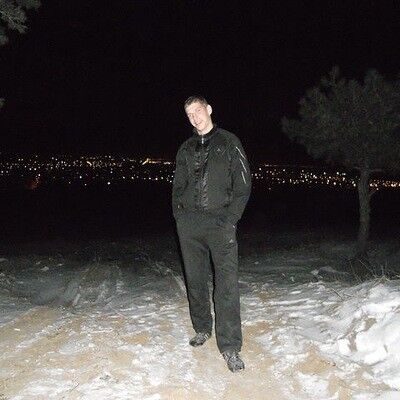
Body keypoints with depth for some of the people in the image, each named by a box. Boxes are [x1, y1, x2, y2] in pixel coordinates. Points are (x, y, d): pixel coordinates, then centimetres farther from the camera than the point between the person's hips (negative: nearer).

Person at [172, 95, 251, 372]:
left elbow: (243, 183, 0)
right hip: (189, 224, 5)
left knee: (227, 284, -10)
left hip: (220, 222, -4)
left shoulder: (229, 142, 5)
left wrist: (231, 218, -8)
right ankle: (202, 329, 28)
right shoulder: (186, 149, 18)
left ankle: (230, 347, -5)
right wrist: (179, 214, 6)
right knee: (195, 280, 10)